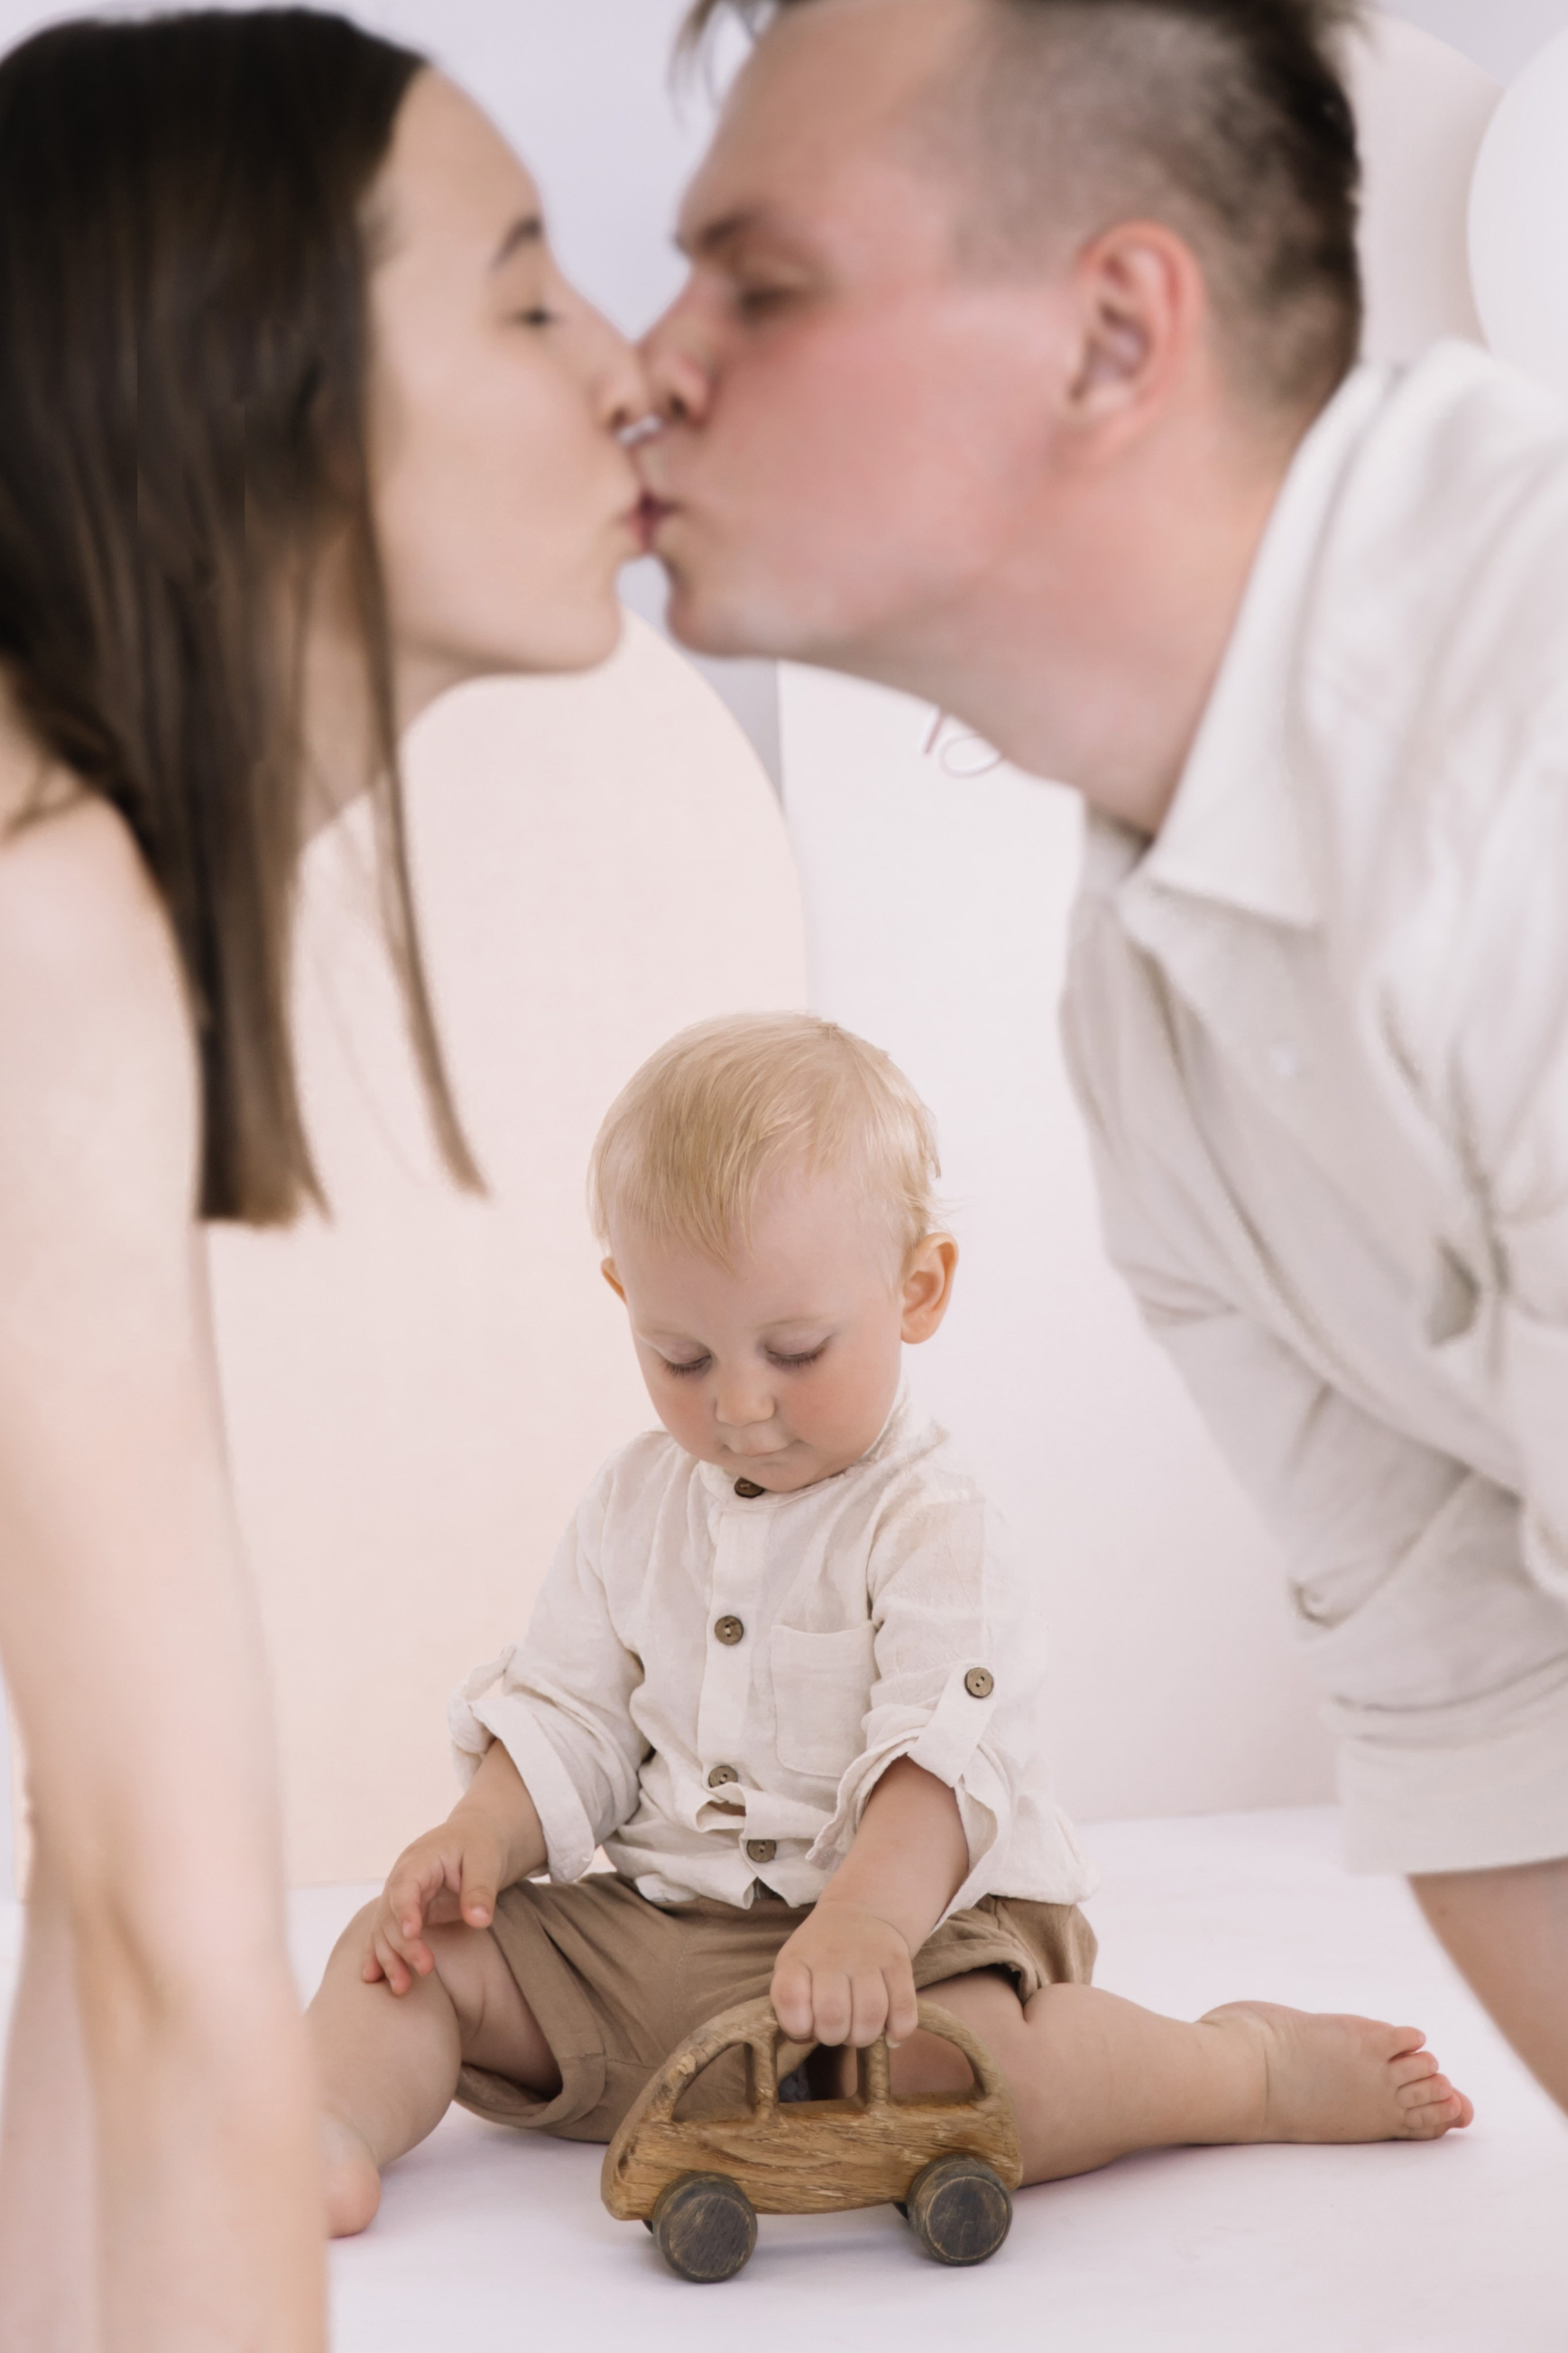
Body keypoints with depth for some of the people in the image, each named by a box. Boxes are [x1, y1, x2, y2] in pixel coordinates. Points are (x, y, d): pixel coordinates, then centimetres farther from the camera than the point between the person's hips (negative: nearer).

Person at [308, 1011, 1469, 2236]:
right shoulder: (634, 1506, 10)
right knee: (407, 1953, -5)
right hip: (641, 1925, 7)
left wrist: (866, 1918, -44)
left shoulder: (931, 1526, -12)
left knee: (965, 2078, -35)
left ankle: (1254, 2066, -14)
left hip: (911, 1923, -7)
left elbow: (944, 1757, -24)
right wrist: (480, 1841, -6)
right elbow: (570, 1718, 16)